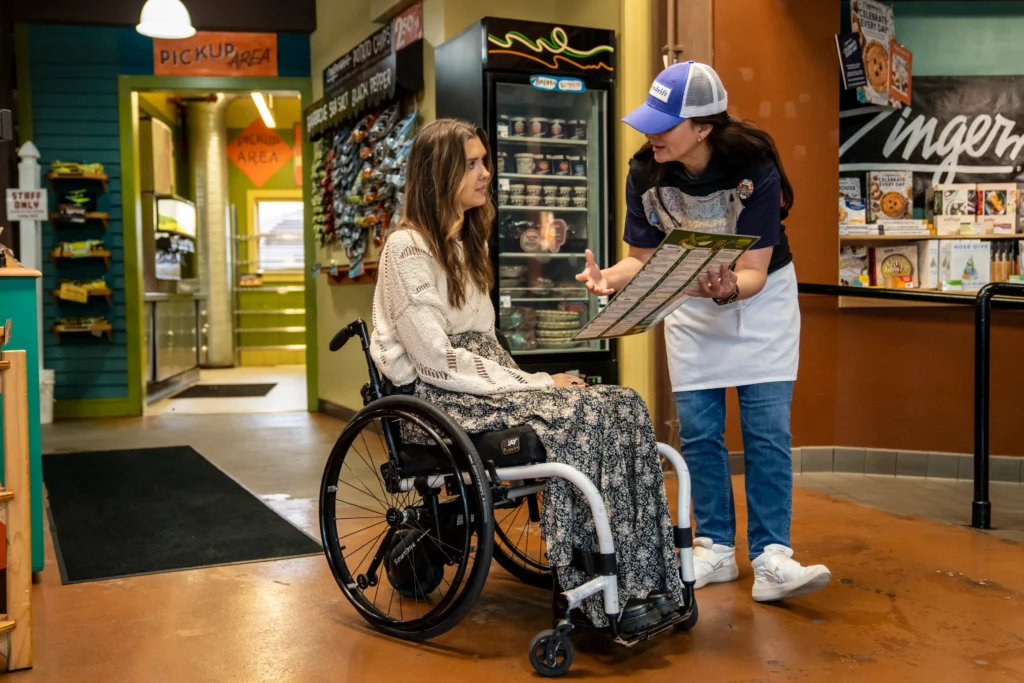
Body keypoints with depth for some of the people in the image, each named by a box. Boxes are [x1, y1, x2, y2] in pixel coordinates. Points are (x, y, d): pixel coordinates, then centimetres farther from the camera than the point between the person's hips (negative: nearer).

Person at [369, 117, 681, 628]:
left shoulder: (468, 240, 19)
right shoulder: (408, 248, -9)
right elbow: (438, 361, -17)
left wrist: (529, 381, 0)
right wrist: (536, 384, -15)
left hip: (484, 381, 8)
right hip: (438, 397, -8)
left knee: (622, 406, -16)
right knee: (580, 416, -29)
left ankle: (642, 580, -18)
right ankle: (599, 594, -22)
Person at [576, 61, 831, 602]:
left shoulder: (755, 170, -26)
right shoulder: (645, 173, -16)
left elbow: (754, 271, -24)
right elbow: (642, 256, -8)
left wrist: (727, 289, -46)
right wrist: (611, 277, -29)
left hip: (759, 295, -3)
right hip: (689, 303, 3)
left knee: (767, 430, -8)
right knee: (698, 431, 2)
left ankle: (770, 559, -3)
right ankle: (716, 549, 15)